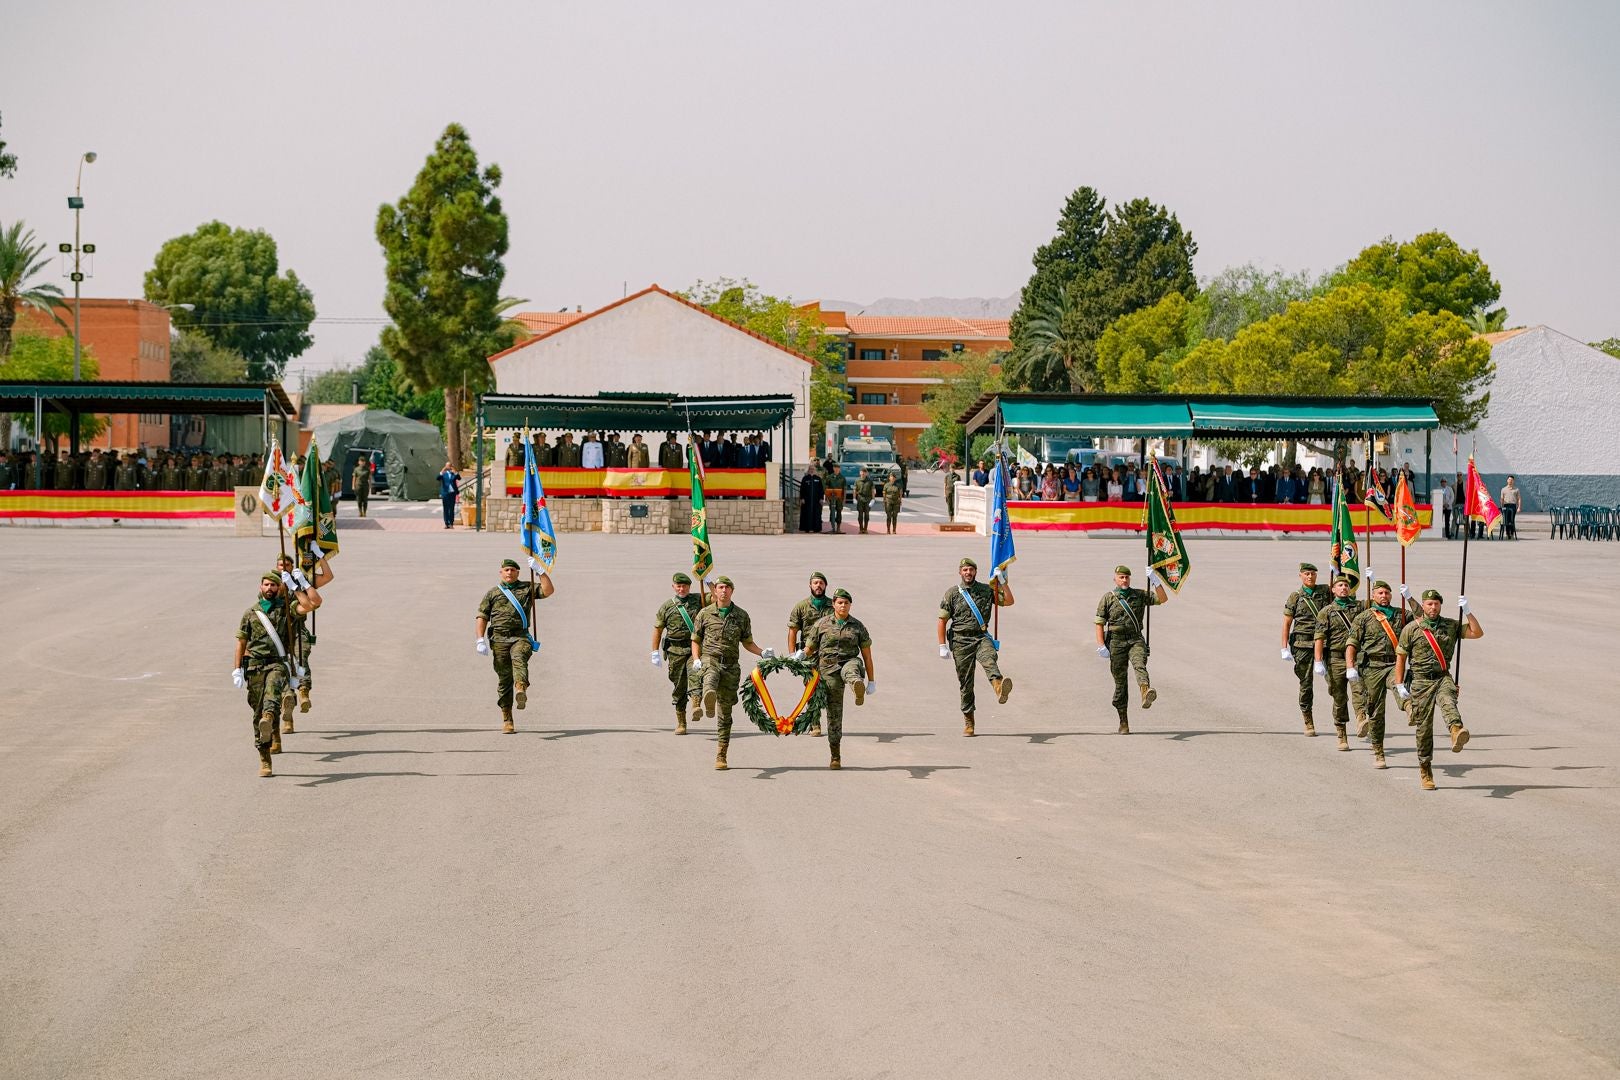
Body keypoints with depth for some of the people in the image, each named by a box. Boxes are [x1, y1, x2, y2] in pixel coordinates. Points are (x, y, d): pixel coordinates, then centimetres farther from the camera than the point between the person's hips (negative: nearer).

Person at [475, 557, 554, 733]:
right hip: (499, 639, 1)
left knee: (519, 658, -35)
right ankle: (507, 719, 6)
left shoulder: (527, 588, 16)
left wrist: (540, 570, -3)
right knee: (504, 678, 0)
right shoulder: (492, 593, 16)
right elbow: (482, 617, 12)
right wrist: (480, 640, 0)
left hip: (521, 638, -1)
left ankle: (521, 690, -59)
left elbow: (548, 590, 2)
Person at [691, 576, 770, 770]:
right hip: (710, 660, -1)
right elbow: (695, 640, 14)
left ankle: (721, 756, 10)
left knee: (725, 713, 3)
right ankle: (709, 702, -72)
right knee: (710, 679, -40)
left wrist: (762, 652, 2)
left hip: (731, 666, 1)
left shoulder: (741, 616, 11)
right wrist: (696, 659, -3)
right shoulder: (705, 614, 7)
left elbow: (747, 642, 19)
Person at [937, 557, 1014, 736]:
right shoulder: (952, 594, 7)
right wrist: (943, 646, -1)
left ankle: (999, 688, -63)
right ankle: (968, 723, 11)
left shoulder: (986, 590, 10)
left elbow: (1008, 601, 4)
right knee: (965, 682, 2)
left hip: (981, 637, 0)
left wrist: (1004, 582, -7)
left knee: (989, 660, -34)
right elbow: (942, 621, 6)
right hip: (960, 641, 0)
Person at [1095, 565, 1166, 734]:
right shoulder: (1108, 598, 4)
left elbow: (1162, 598, 1)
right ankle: (1123, 721, 9)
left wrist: (1155, 580, -10)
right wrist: (1101, 646, -7)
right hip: (1116, 641, 0)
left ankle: (1146, 694, -58)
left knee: (1140, 665, -30)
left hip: (1136, 639, 0)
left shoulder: (1140, 595, 10)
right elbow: (1100, 623, 3)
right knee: (1120, 681, 2)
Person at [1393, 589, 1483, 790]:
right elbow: (1401, 657, 6)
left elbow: (1477, 633, -1)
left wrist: (1467, 612, -10)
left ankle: (1457, 733, -64)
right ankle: (1425, 771, 12)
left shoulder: (1451, 625, 7)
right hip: (1421, 681, 0)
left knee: (1448, 702, -34)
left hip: (1443, 678, 0)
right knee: (1424, 726, 1)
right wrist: (1399, 685, 1)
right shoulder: (1411, 629, 2)